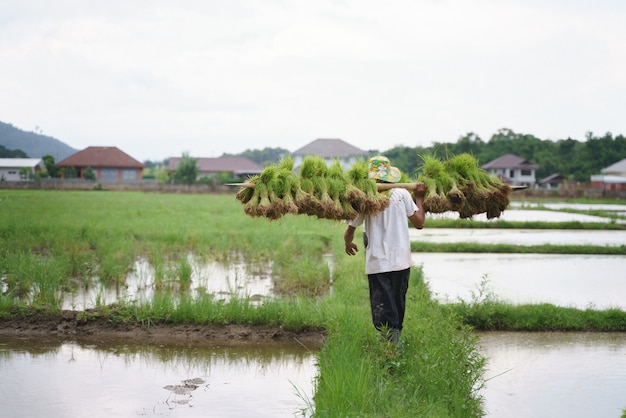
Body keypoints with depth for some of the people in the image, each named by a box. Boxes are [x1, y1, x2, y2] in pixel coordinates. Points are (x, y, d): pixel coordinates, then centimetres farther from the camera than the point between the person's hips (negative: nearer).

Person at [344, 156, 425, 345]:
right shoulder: (402, 194, -1)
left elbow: (349, 232, 1)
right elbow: (419, 223, 2)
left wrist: (348, 244, 25)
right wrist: (419, 198, 16)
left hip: (377, 263, -2)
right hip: (401, 261, 2)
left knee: (383, 310, 0)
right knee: (398, 303, 18)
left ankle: (390, 341, -15)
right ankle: (396, 339, 28)